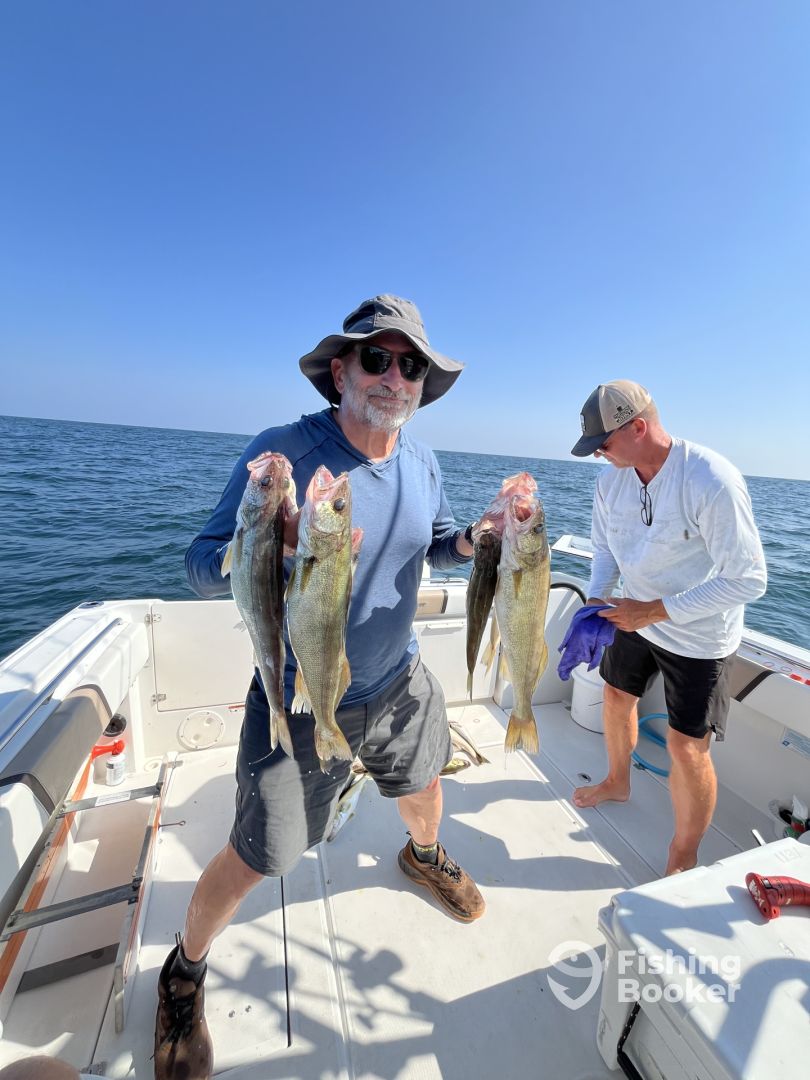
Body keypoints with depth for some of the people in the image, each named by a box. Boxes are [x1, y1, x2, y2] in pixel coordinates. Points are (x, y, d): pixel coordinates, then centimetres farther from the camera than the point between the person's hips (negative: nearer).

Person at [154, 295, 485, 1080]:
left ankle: (423, 855, 66)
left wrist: (482, 536, -11)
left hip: (399, 683, 6)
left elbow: (439, 547, 10)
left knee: (424, 788, 28)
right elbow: (201, 568, -20)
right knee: (255, 858, 11)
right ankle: (184, 970, 47)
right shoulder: (283, 451, -20)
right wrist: (270, 541, -41)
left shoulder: (421, 463, -3)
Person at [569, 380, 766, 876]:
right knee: (617, 697, 21)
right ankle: (618, 782, 52)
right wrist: (597, 601, -12)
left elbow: (748, 580, -26)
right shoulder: (611, 480, -9)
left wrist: (656, 610, -28)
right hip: (636, 617, 7)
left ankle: (684, 862, 27)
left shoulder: (712, 481, -29)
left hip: (699, 637, -6)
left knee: (687, 747, 0)